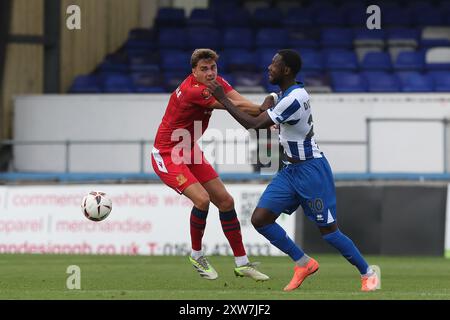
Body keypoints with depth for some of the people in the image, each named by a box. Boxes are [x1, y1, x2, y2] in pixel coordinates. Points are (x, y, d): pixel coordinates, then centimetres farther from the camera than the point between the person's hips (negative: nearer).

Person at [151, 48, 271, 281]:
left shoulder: (216, 83, -1)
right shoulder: (192, 91, -28)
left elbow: (241, 102, -16)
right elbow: (236, 107, -28)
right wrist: (263, 108, -18)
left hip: (190, 153, 9)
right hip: (167, 155, -9)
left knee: (225, 201, 6)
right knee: (202, 199, -25)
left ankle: (241, 263, 14)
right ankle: (196, 255, -2)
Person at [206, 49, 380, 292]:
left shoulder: (293, 99, -24)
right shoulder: (287, 94, 7)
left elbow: (254, 125, -23)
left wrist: (223, 100, -17)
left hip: (310, 169, -9)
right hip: (291, 170, 9)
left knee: (328, 230, -3)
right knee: (260, 219, -1)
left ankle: (368, 274, 14)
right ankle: (304, 263, 11)